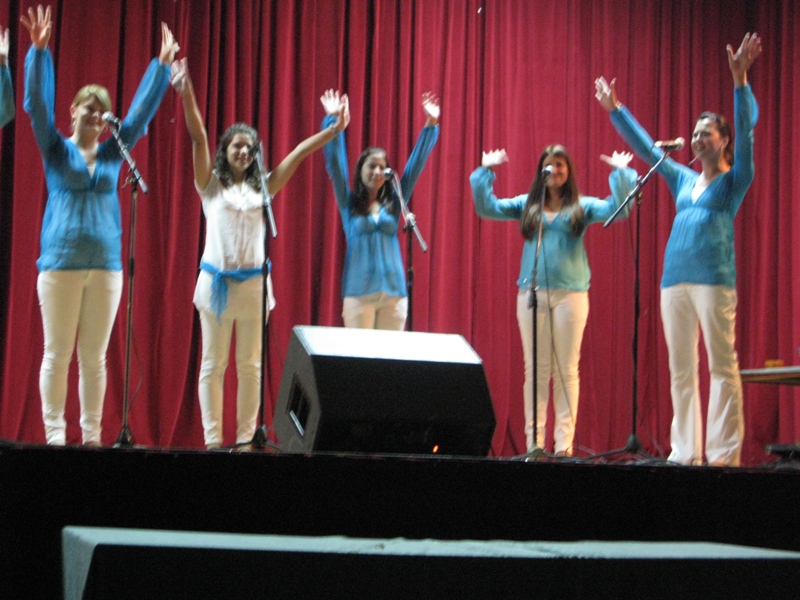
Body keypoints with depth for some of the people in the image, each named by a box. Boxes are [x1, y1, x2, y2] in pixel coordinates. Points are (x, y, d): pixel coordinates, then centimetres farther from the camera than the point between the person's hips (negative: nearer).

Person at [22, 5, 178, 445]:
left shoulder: (112, 153, 13)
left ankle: (91, 435, 7)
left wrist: (163, 63, 11)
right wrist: (39, 50, -15)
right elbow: (37, 104, -5)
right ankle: (54, 434, 1)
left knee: (94, 356, 4)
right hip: (61, 261, -3)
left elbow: (142, 110, 14)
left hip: (106, 264, 3)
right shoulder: (56, 150, 6)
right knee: (57, 354, -2)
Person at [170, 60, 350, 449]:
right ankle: (212, 439, 2)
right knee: (213, 365, 0)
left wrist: (333, 130, 0)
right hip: (216, 278, -2)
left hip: (253, 281, 2)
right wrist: (186, 94, -20)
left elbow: (298, 153, 7)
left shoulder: (263, 188, 11)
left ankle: (246, 438, 7)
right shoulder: (211, 184, 5)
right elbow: (198, 138, -8)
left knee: (250, 366, 3)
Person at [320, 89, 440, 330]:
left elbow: (416, 164, 10)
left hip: (394, 291, 3)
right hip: (359, 291, -2)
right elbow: (335, 165, -2)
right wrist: (332, 121, -12)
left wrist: (431, 125, 5)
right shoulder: (349, 204, 7)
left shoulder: (393, 204, 12)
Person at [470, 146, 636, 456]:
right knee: (535, 369, 2)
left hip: (570, 293, -2)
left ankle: (564, 440, 1)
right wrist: (485, 172, 3)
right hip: (531, 292, 2)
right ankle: (534, 439, 5)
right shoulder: (526, 204, 12)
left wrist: (621, 174, -9)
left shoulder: (582, 206, 7)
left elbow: (617, 209, -6)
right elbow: (486, 208, 7)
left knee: (566, 369, -1)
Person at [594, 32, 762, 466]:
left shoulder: (733, 181, 6)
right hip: (674, 280, 6)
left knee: (722, 365, -7)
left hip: (713, 279, -6)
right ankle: (685, 451, 8)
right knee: (680, 370, 5)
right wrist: (615, 110, 28)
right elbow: (645, 147, 28)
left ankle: (724, 452, -8)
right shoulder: (683, 180, 21)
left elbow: (746, 128, -6)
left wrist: (739, 80, -17)